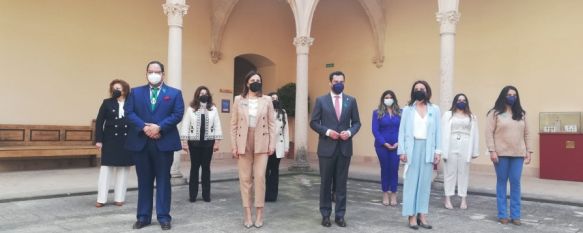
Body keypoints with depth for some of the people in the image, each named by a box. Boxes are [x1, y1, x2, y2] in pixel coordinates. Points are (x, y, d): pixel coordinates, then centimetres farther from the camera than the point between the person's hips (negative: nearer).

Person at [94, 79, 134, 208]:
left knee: (123, 169, 7)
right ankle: (101, 199, 9)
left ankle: (119, 198, 17)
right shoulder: (107, 103, 3)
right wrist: (98, 140, -6)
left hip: (126, 141, 1)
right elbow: (99, 122, 1)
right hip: (110, 140, 0)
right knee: (106, 169, 2)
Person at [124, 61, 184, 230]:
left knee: (163, 180, 4)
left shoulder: (174, 93, 5)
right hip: (141, 142, 2)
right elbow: (129, 112, 1)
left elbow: (178, 114, -5)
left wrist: (159, 127, -16)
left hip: (164, 142, -2)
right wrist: (144, 127, -14)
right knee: (144, 181, 10)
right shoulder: (135, 92, 11)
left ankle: (163, 217, 12)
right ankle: (143, 216, 19)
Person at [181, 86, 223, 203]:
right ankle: (192, 194, 14)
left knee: (206, 167, 7)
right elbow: (185, 126, 0)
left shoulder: (213, 109, 3)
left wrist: (217, 142, -1)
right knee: (194, 167, 5)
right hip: (194, 142, -1)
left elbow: (217, 126, 3)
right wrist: (184, 142, -4)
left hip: (208, 142, 1)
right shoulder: (191, 109, 0)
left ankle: (206, 194, 15)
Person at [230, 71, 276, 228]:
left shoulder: (267, 100, 5)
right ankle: (248, 214, 12)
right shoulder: (238, 100, 5)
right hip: (244, 144, 1)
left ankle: (259, 213, 7)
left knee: (260, 177, -4)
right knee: (245, 178, 4)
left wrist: (272, 144, -3)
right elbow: (234, 124, 4)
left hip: (261, 144, 0)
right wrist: (234, 146, -2)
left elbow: (271, 124, 4)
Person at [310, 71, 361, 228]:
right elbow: (314, 122, -1)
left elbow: (356, 122, 8)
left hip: (345, 147, 2)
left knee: (341, 183, 7)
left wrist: (350, 132, -11)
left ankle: (340, 215, 16)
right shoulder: (321, 100, 1)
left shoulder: (351, 101, 6)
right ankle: (325, 214, 18)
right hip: (327, 147, -1)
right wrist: (327, 132, -14)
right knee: (326, 182, 7)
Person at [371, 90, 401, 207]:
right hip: (382, 146, -1)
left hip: (396, 146, 1)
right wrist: (385, 143, -12)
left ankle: (393, 194, 9)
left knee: (394, 169, 1)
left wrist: (398, 143, -11)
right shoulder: (377, 112, 0)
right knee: (385, 169, 7)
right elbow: (375, 130, -5)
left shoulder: (400, 112, 4)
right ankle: (385, 194, 17)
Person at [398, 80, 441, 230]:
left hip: (428, 149, 2)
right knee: (411, 181, -1)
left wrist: (438, 151, -1)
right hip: (412, 148, -1)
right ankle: (412, 216, 4)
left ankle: (421, 215, 11)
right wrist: (402, 151, -5)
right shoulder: (407, 109, 4)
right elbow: (402, 131, 2)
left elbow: (438, 131, 5)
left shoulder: (434, 109, 7)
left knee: (425, 182, 5)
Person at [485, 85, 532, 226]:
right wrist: (492, 151, -12)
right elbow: (489, 133, -5)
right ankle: (502, 214, 11)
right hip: (501, 154, -3)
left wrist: (529, 151, 8)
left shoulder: (521, 114, 13)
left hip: (518, 154, 3)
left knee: (515, 183, 3)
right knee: (502, 182, 4)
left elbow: (526, 134, 14)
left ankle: (515, 215, 11)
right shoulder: (495, 113, 0)